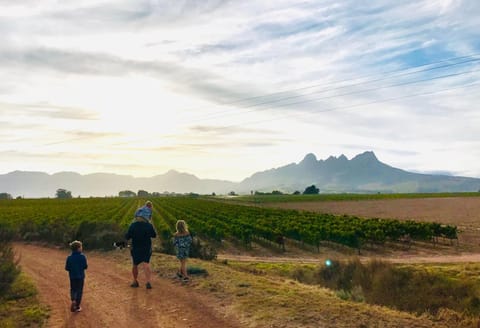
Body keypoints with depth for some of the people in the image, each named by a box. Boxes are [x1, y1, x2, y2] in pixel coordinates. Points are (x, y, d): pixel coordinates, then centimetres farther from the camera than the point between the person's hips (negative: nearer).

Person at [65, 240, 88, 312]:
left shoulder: (69, 257, -7)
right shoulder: (82, 256, -15)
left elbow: (67, 268, -4)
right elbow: (85, 266, -11)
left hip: (72, 276, 2)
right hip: (80, 276, -2)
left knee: (73, 289, 19)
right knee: (79, 290, 9)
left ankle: (73, 300, -6)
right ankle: (77, 306, 12)